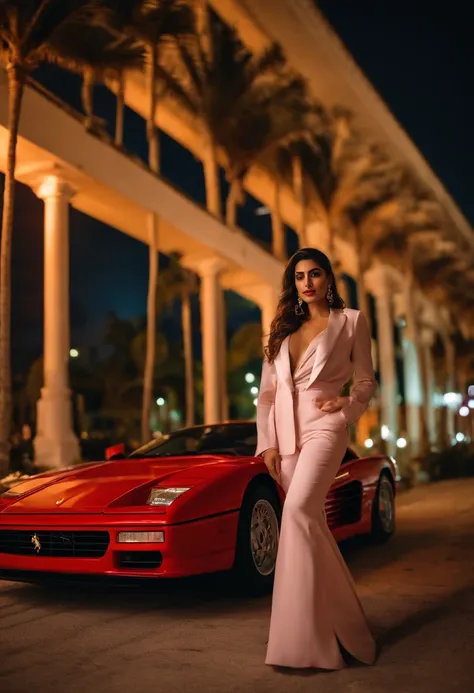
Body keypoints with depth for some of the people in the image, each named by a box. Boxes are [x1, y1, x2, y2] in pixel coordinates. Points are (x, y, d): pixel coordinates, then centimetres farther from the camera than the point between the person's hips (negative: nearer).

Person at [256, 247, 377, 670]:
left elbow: (366, 381, 7)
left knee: (299, 510, -24)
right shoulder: (283, 330, 17)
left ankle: (305, 638, -18)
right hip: (286, 434, 5)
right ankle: (334, 623, 18)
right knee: (310, 522, 5)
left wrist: (348, 404, -13)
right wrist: (267, 443, 4)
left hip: (323, 428, -5)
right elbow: (267, 392, 13)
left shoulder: (351, 321, 6)